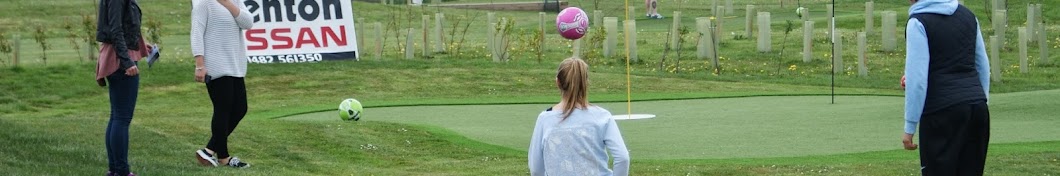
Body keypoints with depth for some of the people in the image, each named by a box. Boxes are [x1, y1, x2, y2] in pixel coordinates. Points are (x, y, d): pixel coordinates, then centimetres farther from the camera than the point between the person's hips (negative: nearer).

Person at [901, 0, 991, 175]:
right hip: (977, 106, 6)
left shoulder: (918, 22, -6)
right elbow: (983, 66, 18)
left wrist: (910, 127, -9)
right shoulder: (967, 15, 15)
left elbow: (917, 79, -11)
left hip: (942, 112, -6)